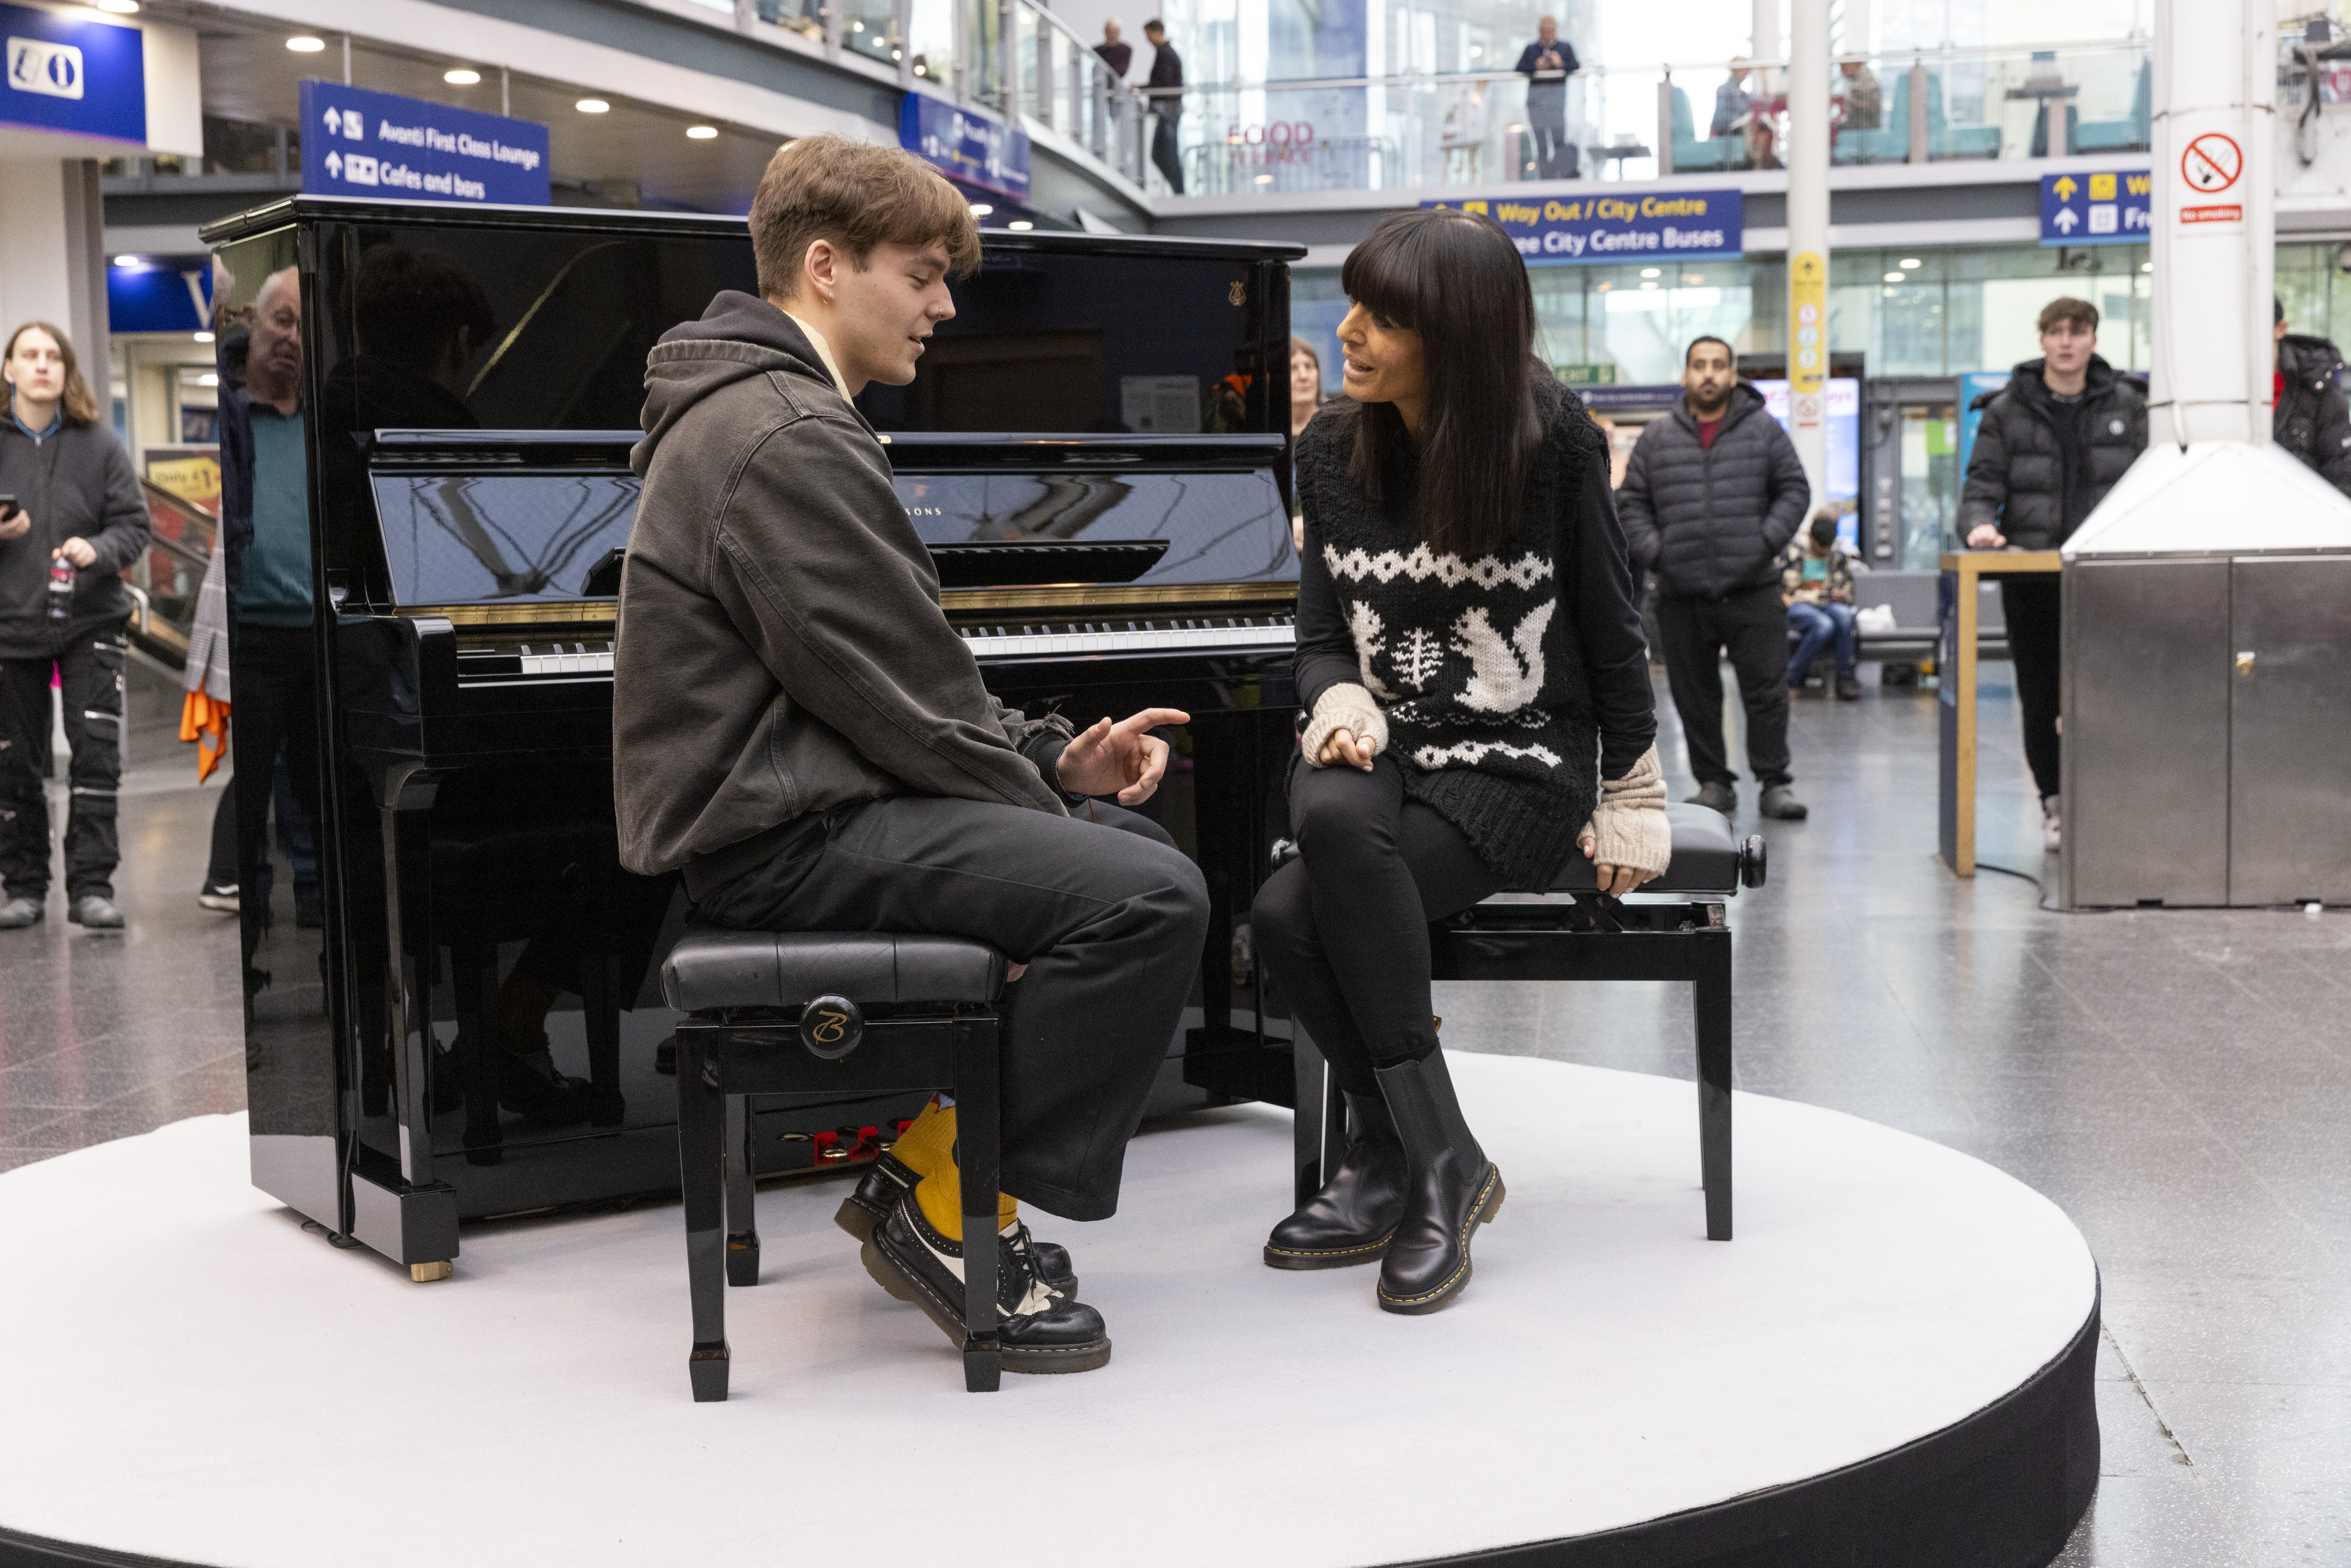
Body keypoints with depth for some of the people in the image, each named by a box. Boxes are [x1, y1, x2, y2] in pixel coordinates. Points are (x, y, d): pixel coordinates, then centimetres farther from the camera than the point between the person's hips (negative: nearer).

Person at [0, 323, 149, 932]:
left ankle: (90, 887, -3)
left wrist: (98, 551, -17)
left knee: (96, 754, -8)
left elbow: (134, 523, 2)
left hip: (90, 619, -1)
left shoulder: (99, 443, 3)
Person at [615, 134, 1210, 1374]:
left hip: (799, 795, 11)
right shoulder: (789, 441, -16)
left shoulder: (765, 413, 20)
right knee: (1150, 901, -23)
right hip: (788, 836, -11)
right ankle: (948, 1215, -10)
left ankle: (924, 1164, 16)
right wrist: (1045, 792, -6)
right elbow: (897, 699, -19)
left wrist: (1058, 759, 7)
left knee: (1134, 849, 21)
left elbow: (909, 678, 18)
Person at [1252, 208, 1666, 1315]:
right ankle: (1430, 1162, -19)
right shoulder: (1332, 451, 6)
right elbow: (1321, 638, 11)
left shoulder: (1553, 438, -5)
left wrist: (1631, 802, 4)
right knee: (1332, 818, -34)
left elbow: (1610, 630, 2)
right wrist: (1341, 709, -12)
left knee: (1291, 912, -30)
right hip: (1380, 755, 4)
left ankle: (1409, 1160, -10)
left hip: (1517, 766, -4)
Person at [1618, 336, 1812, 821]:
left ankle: (1775, 783, 8)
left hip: (1753, 590, -1)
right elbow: (1631, 504, 11)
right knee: (1695, 698, 6)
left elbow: (1795, 490, 8)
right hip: (1682, 595, 1)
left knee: (1767, 690, -1)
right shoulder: (1657, 438, 9)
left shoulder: (1763, 430, 6)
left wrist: (1766, 543, -5)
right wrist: (1654, 553, -3)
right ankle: (1714, 783, 16)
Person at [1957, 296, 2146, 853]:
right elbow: (1982, 483, 1)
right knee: (2040, 697, 6)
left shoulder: (2125, 404, 9)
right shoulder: (2007, 410, 5)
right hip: (2031, 573, 0)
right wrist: (1980, 525, -19)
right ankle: (2053, 802, 20)